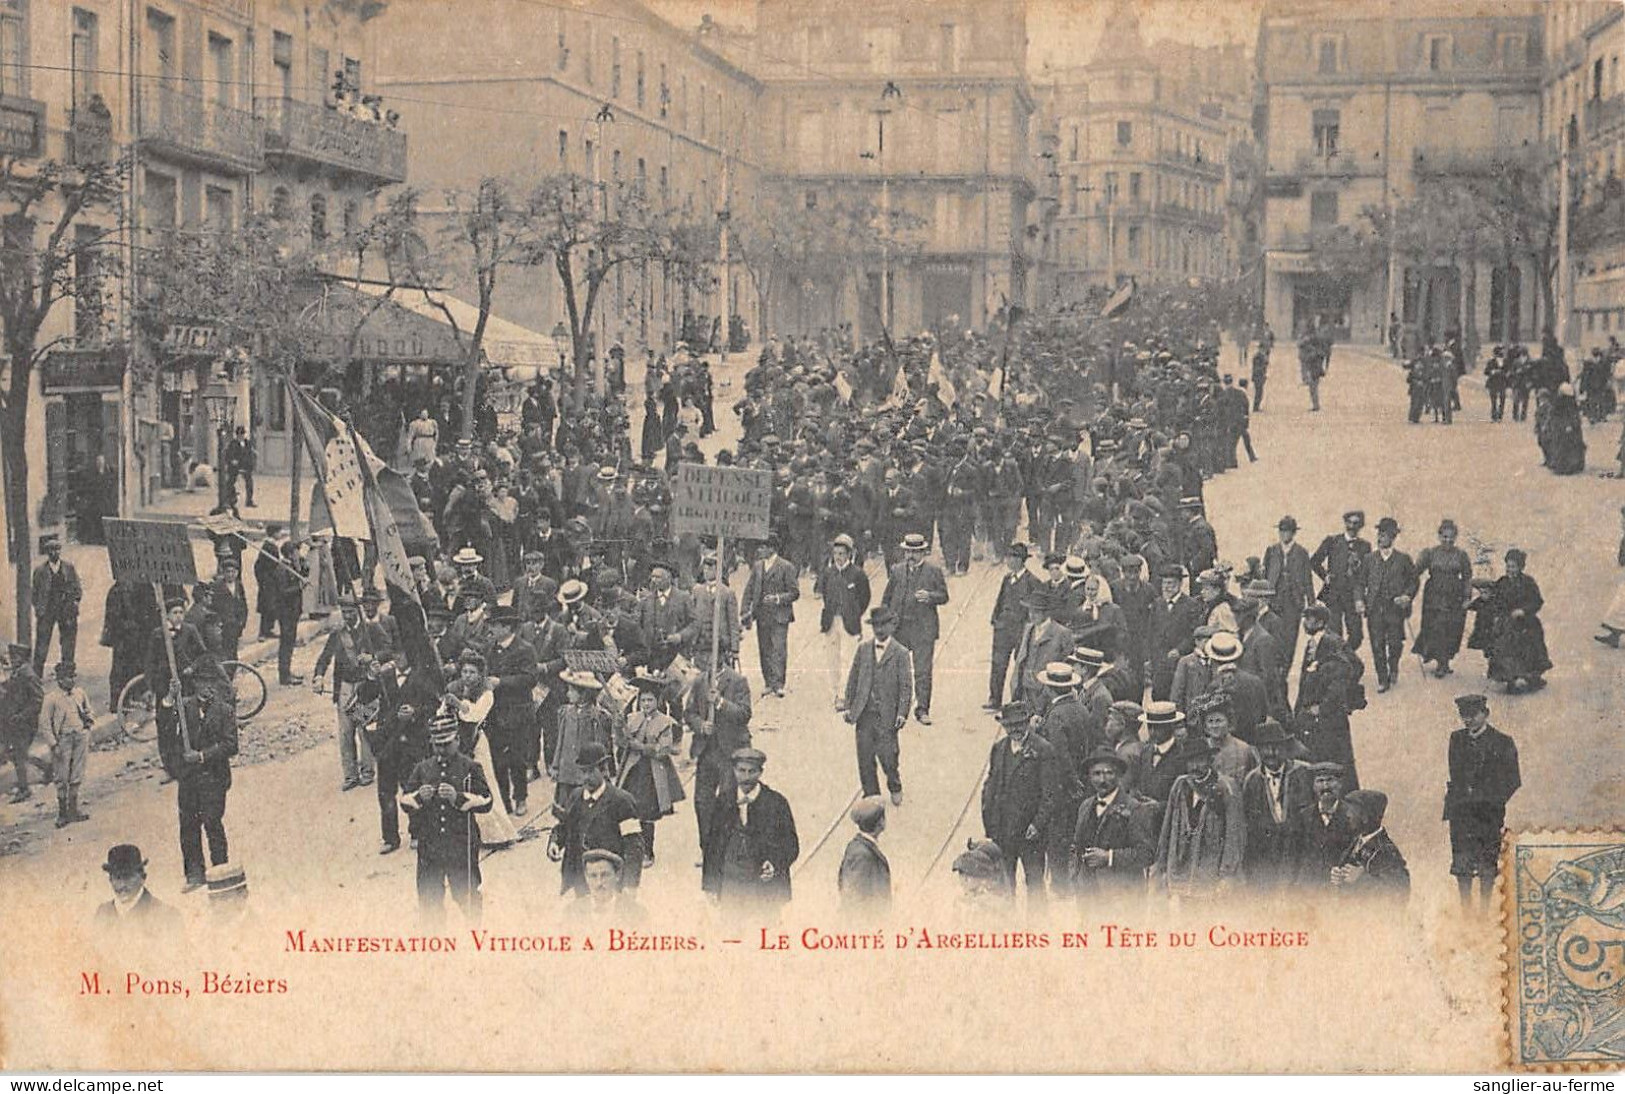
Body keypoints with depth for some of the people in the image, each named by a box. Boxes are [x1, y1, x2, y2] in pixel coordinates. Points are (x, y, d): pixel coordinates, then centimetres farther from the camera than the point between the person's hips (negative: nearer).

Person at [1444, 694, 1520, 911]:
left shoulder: (1503, 743, 0)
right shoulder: (1457, 739, 12)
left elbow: (1513, 782, 1)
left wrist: (1497, 803, -9)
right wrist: (1451, 807, 8)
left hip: (1489, 812, -3)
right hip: (1461, 812, 3)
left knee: (1487, 866, 1)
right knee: (1461, 864, 0)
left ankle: (1485, 909, 9)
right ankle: (1465, 908, 9)